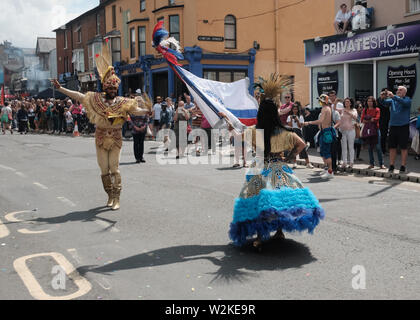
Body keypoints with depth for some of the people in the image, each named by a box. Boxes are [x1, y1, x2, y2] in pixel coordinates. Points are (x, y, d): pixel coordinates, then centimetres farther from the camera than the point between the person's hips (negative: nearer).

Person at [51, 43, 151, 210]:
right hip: (101, 139, 2)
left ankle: (116, 199, 1)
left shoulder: (122, 102, -1)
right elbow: (78, 96, 4)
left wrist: (146, 110, -31)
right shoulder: (96, 99, 1)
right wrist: (60, 88, 1)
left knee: (114, 168, -5)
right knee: (104, 170, 6)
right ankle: (110, 196, 21)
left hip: (115, 139, -2)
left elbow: (136, 110, -10)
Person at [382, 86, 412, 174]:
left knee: (404, 148, 0)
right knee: (392, 147, 6)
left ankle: (403, 167, 5)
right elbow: (384, 103, -4)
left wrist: (393, 96, -34)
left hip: (403, 126, -4)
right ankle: (391, 166, 12)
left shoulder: (407, 99, 0)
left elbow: (404, 102, -23)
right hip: (393, 126, 4)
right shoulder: (392, 100, 11)